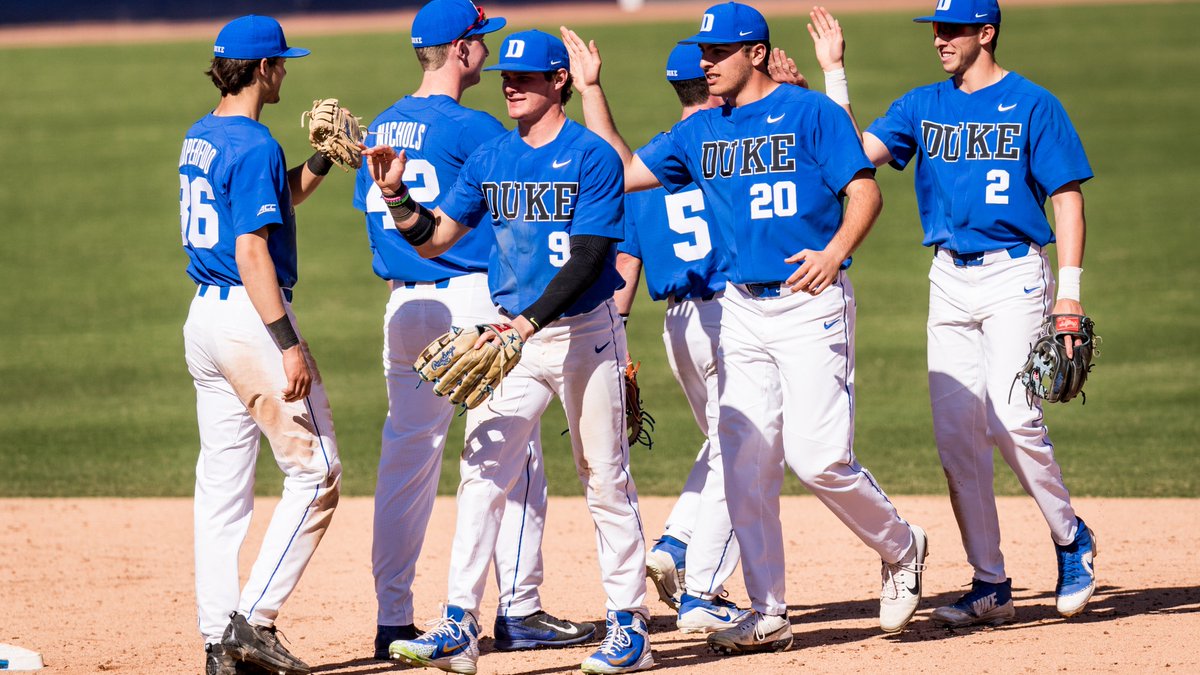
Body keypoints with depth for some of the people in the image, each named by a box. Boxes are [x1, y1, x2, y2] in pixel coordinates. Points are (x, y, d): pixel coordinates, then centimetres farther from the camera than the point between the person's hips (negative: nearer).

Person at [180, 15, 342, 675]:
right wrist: (288, 345, -22)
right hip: (251, 319, -9)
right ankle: (255, 620, -10)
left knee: (222, 483, 9)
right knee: (314, 472, -4)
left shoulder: (199, 138, 13)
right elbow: (251, 250, -21)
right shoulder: (254, 145, -15)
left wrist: (323, 159, 16)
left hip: (203, 318, 9)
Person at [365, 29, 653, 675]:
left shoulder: (592, 157, -9)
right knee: (482, 475, -6)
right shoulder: (490, 158, 8)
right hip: (513, 334, 4)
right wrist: (396, 196, -13)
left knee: (605, 481, 2)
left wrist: (528, 322, -26)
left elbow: (586, 258, -16)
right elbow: (434, 238, 5)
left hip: (584, 331, -4)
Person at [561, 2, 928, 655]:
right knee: (746, 465, 1)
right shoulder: (699, 133, 13)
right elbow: (621, 173, 14)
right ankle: (768, 616, 6)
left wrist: (835, 252, -26)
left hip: (811, 304, -6)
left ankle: (901, 547, 11)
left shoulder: (810, 112, -4)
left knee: (818, 457, -14)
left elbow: (864, 191, -9)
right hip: (741, 310, 6)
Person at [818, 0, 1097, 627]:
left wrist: (1069, 292, -12)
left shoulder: (1032, 104, -3)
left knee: (1012, 419, -18)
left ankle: (1071, 538, 6)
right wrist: (835, 72, -1)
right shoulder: (922, 106, 11)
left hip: (1015, 275, -6)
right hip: (949, 279, 6)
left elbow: (1066, 197, -5)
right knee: (955, 432, 2)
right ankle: (990, 586, 8)